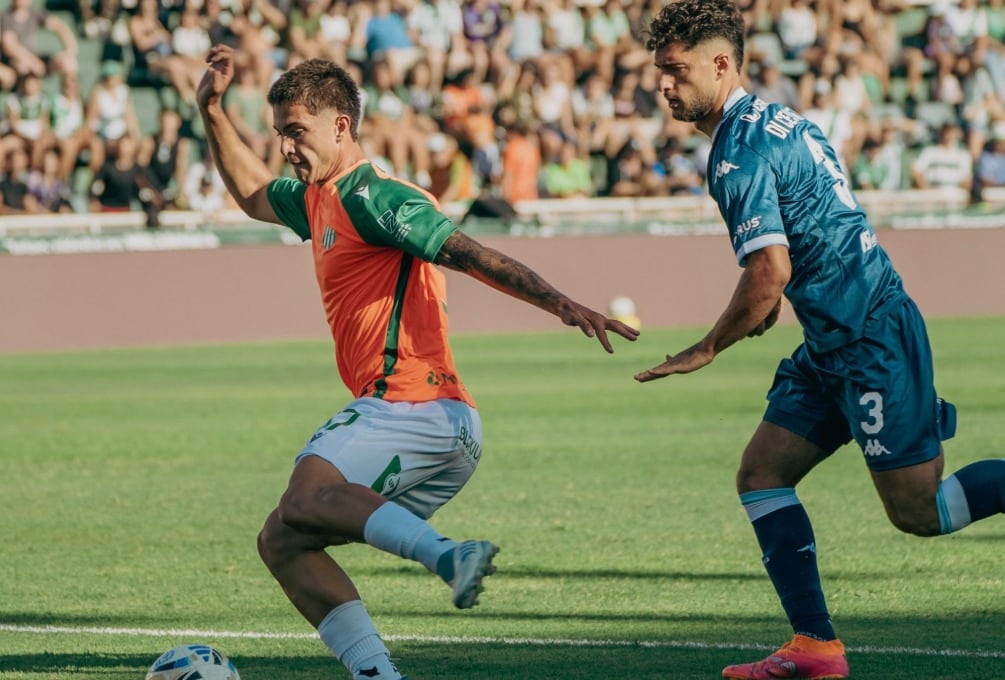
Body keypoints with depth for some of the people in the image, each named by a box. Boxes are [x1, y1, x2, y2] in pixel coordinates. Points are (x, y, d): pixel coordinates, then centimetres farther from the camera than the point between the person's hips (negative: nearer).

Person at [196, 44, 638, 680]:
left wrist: (562, 305, -25)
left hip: (410, 405, -10)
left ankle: (448, 554, -48)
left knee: (306, 496, -33)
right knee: (282, 542, 10)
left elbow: (469, 252, -15)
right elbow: (253, 193, 45)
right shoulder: (318, 199, 23)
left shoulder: (370, 196, -6)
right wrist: (214, 112, 36)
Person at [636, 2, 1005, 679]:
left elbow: (770, 272, -23)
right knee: (761, 475, 5)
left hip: (871, 337, -10)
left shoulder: (741, 153, -17)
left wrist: (705, 351, -12)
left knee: (918, 511, -6)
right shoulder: (779, 118, 13)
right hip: (834, 343, 10)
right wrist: (771, 299, 24)